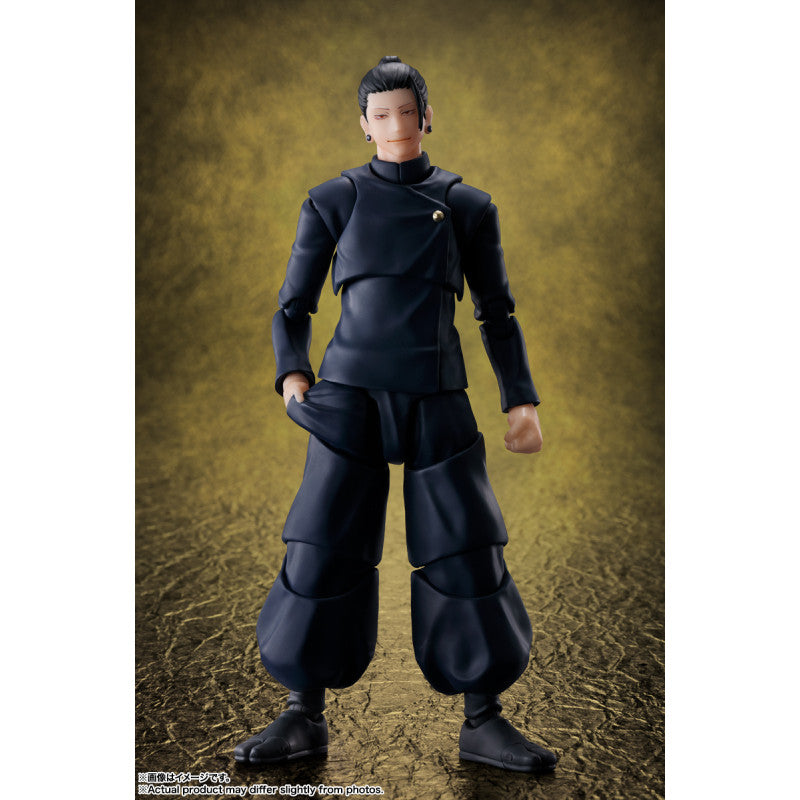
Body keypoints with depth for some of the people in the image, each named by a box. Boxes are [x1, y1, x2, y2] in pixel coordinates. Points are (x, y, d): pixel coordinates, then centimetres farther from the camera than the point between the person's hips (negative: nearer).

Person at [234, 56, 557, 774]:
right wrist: (292, 374, -9)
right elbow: (294, 304, 9)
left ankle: (484, 723, 11)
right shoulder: (333, 200, 8)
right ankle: (305, 719, 12)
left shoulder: (467, 206, 9)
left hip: (436, 399, 1)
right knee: (323, 547, -3)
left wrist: (522, 401, 1)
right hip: (351, 393, 0)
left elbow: (497, 312, 11)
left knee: (466, 551, -2)